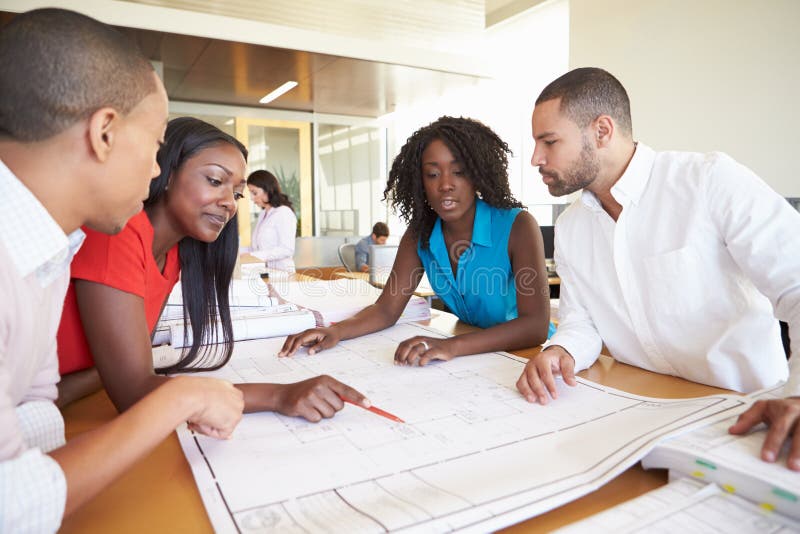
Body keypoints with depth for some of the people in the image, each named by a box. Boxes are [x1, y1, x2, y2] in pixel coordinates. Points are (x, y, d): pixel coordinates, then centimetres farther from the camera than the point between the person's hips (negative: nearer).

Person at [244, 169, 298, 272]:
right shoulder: (263, 215, 18)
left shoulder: (284, 213, -6)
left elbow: (287, 250, -15)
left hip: (281, 272, -7)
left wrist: (253, 256, -18)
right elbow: (257, 247, 16)